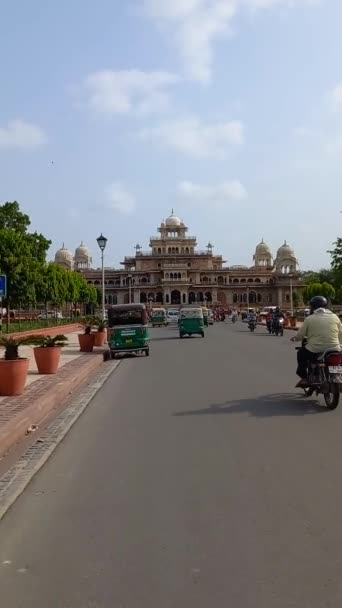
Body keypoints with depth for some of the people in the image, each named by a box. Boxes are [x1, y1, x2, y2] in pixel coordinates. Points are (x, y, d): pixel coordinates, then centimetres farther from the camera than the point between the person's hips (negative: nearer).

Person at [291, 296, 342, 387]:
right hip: (334, 350, 2)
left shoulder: (309, 319, -3)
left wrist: (294, 338, 23)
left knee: (301, 354, 26)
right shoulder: (334, 317, 5)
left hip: (314, 351, -2)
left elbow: (300, 335, 1)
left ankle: (304, 378, 21)